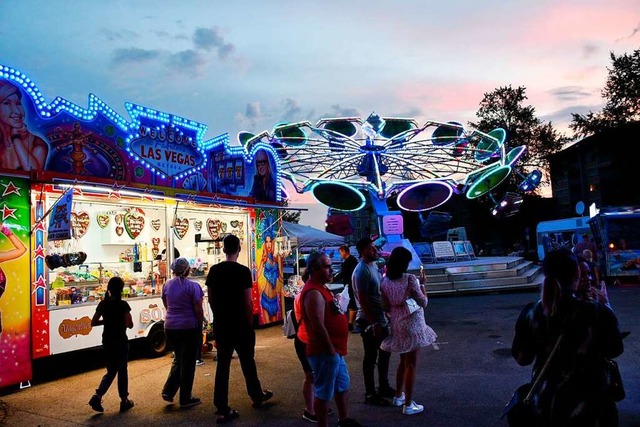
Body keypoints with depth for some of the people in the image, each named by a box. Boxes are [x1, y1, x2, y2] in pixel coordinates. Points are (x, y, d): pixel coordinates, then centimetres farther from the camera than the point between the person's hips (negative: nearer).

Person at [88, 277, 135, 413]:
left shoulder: (103, 304, 0)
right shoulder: (123, 305, -16)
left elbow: (93, 322, 4)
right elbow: (130, 324, -16)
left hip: (107, 342, 5)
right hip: (120, 341, -5)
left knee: (111, 371, 17)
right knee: (122, 370, 9)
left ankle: (97, 396, -2)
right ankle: (124, 400, 18)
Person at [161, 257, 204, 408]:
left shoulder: (167, 285, 3)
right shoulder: (193, 286, -13)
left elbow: (166, 305, 14)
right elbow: (198, 310, -12)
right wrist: (200, 327, 0)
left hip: (170, 327, 5)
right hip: (189, 327, -5)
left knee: (178, 359, 23)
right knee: (188, 362, 6)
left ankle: (168, 391, 16)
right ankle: (185, 399, 14)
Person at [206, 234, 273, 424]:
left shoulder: (214, 271, 1)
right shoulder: (243, 271, -14)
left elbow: (210, 298, 7)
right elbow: (247, 301, -15)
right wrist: (250, 323, -3)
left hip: (220, 325, 4)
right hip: (240, 325, -4)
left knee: (222, 364, 8)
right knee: (247, 361, 14)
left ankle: (222, 409, 10)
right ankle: (257, 396, 33)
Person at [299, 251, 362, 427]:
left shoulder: (321, 288, 11)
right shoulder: (314, 292, -23)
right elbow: (318, 327, -27)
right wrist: (331, 350, -20)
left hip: (335, 350, 11)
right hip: (324, 352, -11)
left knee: (342, 386, 25)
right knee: (323, 393, 4)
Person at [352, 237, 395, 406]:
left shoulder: (374, 266, 9)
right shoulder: (362, 271, -19)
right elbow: (363, 300, -23)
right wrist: (373, 324, -22)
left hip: (381, 319, 9)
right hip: (369, 322, -9)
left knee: (385, 353, 19)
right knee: (371, 357, 2)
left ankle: (384, 387, 34)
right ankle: (370, 395, 15)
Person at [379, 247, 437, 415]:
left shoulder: (385, 281, -3)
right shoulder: (410, 279, -19)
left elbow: (386, 307, 3)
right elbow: (423, 302, -13)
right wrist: (422, 284, -2)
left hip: (396, 324, 6)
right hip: (411, 324, -6)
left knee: (403, 361, 24)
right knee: (411, 364, 5)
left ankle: (398, 396, 35)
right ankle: (408, 405, 14)